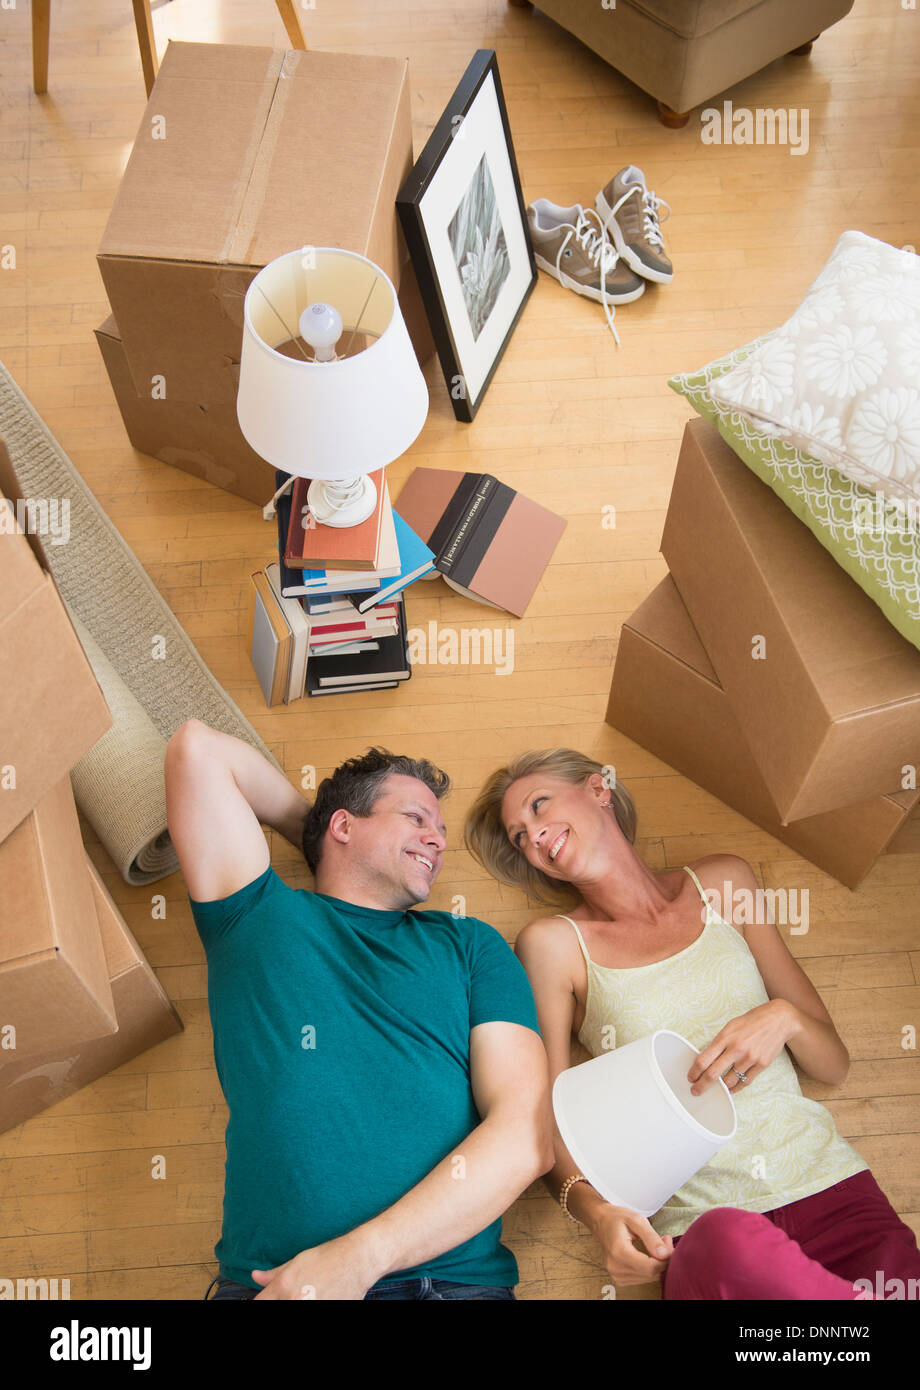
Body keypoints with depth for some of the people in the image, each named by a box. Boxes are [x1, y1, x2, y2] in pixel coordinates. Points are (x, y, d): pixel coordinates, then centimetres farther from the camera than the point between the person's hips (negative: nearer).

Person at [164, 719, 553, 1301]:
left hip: (458, 1277, 1)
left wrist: (359, 1257, -7)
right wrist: (312, 827, 25)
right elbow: (197, 746, 13)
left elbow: (527, 1135, 4)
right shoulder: (258, 918, 17)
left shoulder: (472, 946, 17)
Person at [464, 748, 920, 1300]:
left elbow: (835, 1064, 15)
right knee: (730, 1242, -36)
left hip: (832, 1188, 2)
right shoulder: (554, 944, 5)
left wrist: (783, 1017, -7)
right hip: (697, 1226, -1)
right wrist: (595, 1209, -18)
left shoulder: (723, 883, 13)